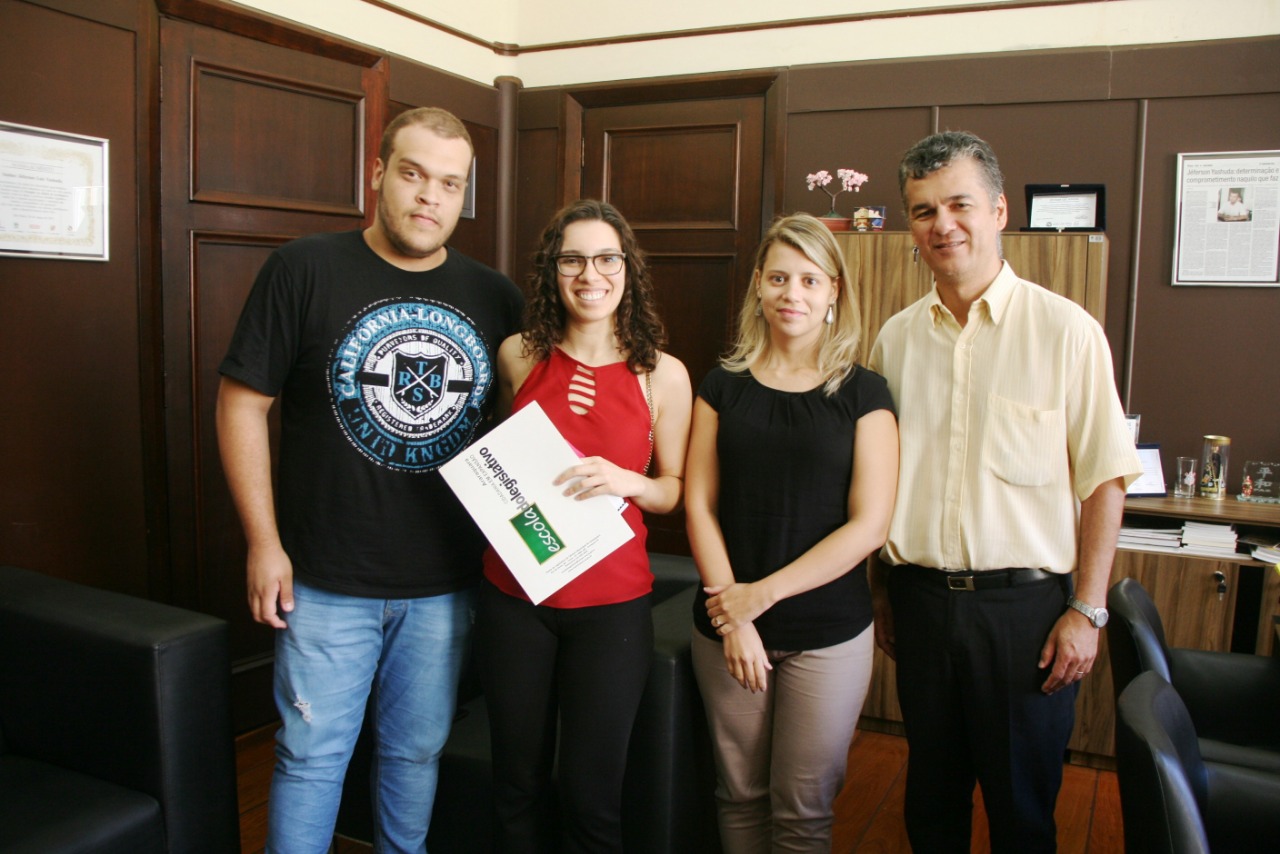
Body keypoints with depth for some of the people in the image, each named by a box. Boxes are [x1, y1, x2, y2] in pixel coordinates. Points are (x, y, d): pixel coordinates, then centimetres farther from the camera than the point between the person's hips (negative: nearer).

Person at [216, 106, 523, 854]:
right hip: (326, 581, -2)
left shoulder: (495, 297, 3)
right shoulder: (306, 270, -6)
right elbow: (243, 402, -4)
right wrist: (264, 542, -7)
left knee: (418, 750, 18)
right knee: (312, 753, 11)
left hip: (446, 584, 3)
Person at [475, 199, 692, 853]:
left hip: (611, 603, -1)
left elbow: (674, 490, 4)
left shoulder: (662, 375, -3)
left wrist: (626, 480, -16)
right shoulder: (519, 356, 1)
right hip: (514, 596, 2)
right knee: (518, 787, 15)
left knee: (591, 798, 8)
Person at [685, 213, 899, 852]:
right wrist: (733, 618, -10)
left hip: (829, 632, -1)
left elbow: (868, 524, -8)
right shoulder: (724, 385, 3)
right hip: (726, 622, 2)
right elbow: (699, 505, -1)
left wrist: (764, 593, -12)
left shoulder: (862, 393, -2)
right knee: (740, 796, 14)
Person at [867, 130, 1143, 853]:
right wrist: (880, 592, 11)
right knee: (932, 792, 19)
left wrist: (1087, 610, -8)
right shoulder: (895, 338, 4)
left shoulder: (1067, 331, -7)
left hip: (1025, 603, -3)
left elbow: (1105, 480, -5)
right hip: (920, 597, 3)